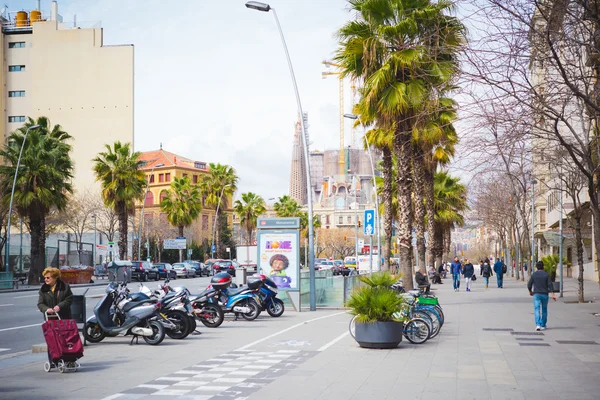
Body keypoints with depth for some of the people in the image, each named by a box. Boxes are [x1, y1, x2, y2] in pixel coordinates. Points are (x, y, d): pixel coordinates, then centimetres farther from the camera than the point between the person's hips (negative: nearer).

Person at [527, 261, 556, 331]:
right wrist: (553, 294, -9)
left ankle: (538, 324, -23)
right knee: (544, 310, 14)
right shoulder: (546, 274, -1)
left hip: (536, 294, -1)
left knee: (537, 309, -6)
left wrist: (530, 292, 20)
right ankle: (543, 325, 20)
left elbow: (529, 285, 1)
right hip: (545, 294, 1)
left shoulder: (533, 275, -1)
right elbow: (550, 285, -8)